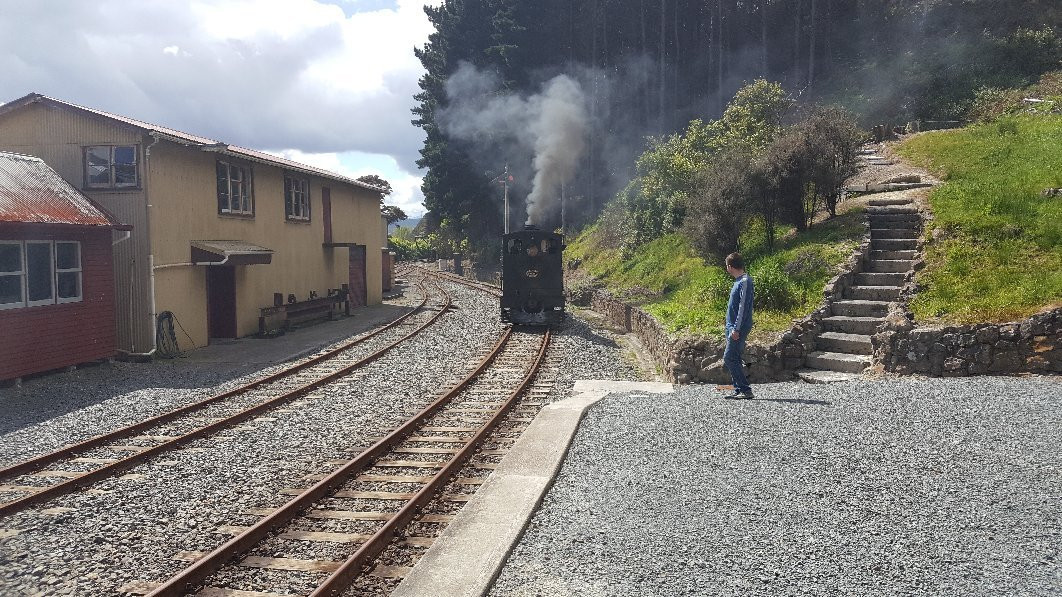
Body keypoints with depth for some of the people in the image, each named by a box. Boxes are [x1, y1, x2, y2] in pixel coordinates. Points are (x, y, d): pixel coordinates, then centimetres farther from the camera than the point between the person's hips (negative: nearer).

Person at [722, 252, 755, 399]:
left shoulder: (745, 281, -14)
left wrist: (737, 329, -22)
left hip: (739, 328, -10)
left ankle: (746, 390, -9)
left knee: (729, 358, -12)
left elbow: (743, 307, -20)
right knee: (732, 359, 10)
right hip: (733, 328, 10)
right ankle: (739, 390, 14)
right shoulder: (739, 281, 16)